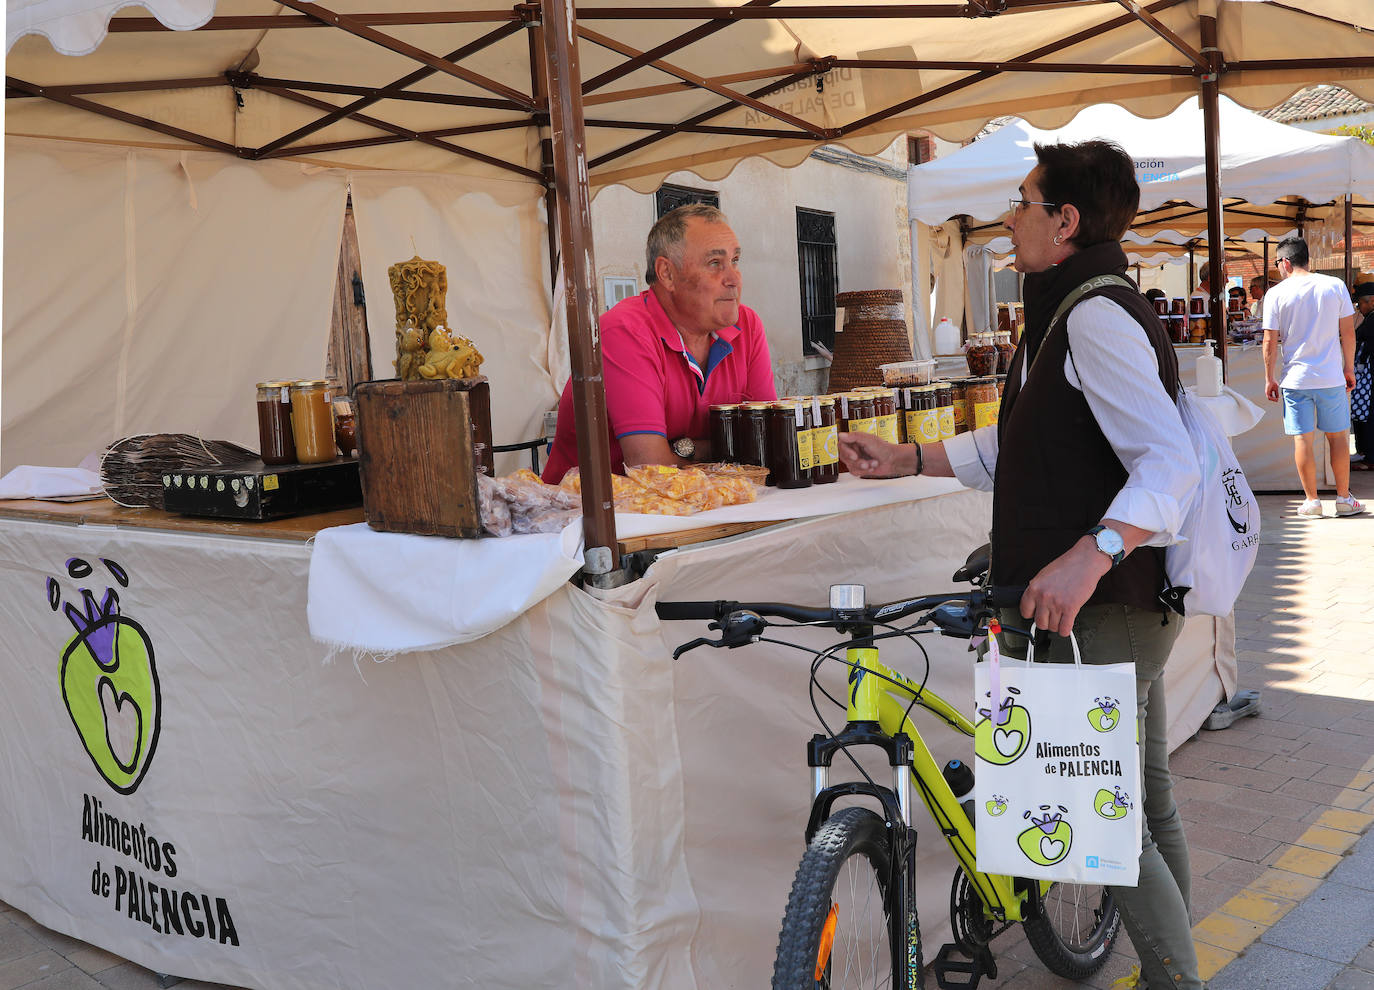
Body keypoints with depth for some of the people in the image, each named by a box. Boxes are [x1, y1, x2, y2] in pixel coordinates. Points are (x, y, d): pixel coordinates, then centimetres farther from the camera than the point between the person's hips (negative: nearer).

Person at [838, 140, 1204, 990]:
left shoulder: (1098, 317, -18)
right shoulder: (1073, 313, 16)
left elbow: (1170, 462, -28)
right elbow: (1015, 448, 20)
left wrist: (1090, 555, -41)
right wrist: (905, 458, 15)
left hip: (1106, 608, -11)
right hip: (1121, 602, 11)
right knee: (1147, 799, 19)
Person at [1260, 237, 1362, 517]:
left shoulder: (1276, 293, -4)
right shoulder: (1335, 286, 0)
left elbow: (1270, 342, -5)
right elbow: (1348, 332, 2)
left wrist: (1269, 379, 5)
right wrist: (1349, 368, 13)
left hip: (1295, 379, -1)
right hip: (1332, 377, 2)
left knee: (1302, 440, 4)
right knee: (1338, 436, 12)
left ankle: (1311, 500, 7)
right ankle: (1344, 498, 17)